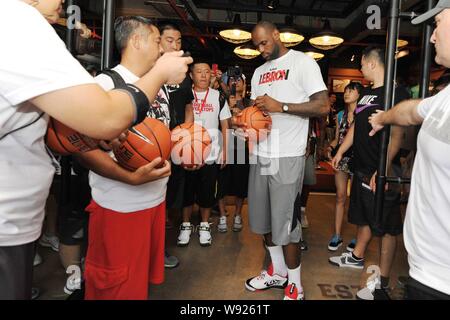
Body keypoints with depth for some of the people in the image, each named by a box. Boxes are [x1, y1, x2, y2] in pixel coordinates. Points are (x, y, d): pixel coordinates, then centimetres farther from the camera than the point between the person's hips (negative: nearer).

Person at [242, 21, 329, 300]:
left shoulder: (302, 62, -3)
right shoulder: (259, 72, 18)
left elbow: (323, 105, -11)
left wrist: (281, 106, -17)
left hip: (287, 156, -7)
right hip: (261, 154, 7)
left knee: (285, 223, -2)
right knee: (264, 219, 14)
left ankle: (295, 287, 17)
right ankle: (277, 272, 33)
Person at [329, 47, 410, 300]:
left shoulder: (397, 93, -12)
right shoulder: (366, 94, 14)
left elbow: (397, 135, -19)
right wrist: (340, 152, 22)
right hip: (362, 169, 8)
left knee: (387, 226, 2)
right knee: (365, 217, 22)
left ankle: (382, 282, 11)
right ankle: (357, 257, 40)